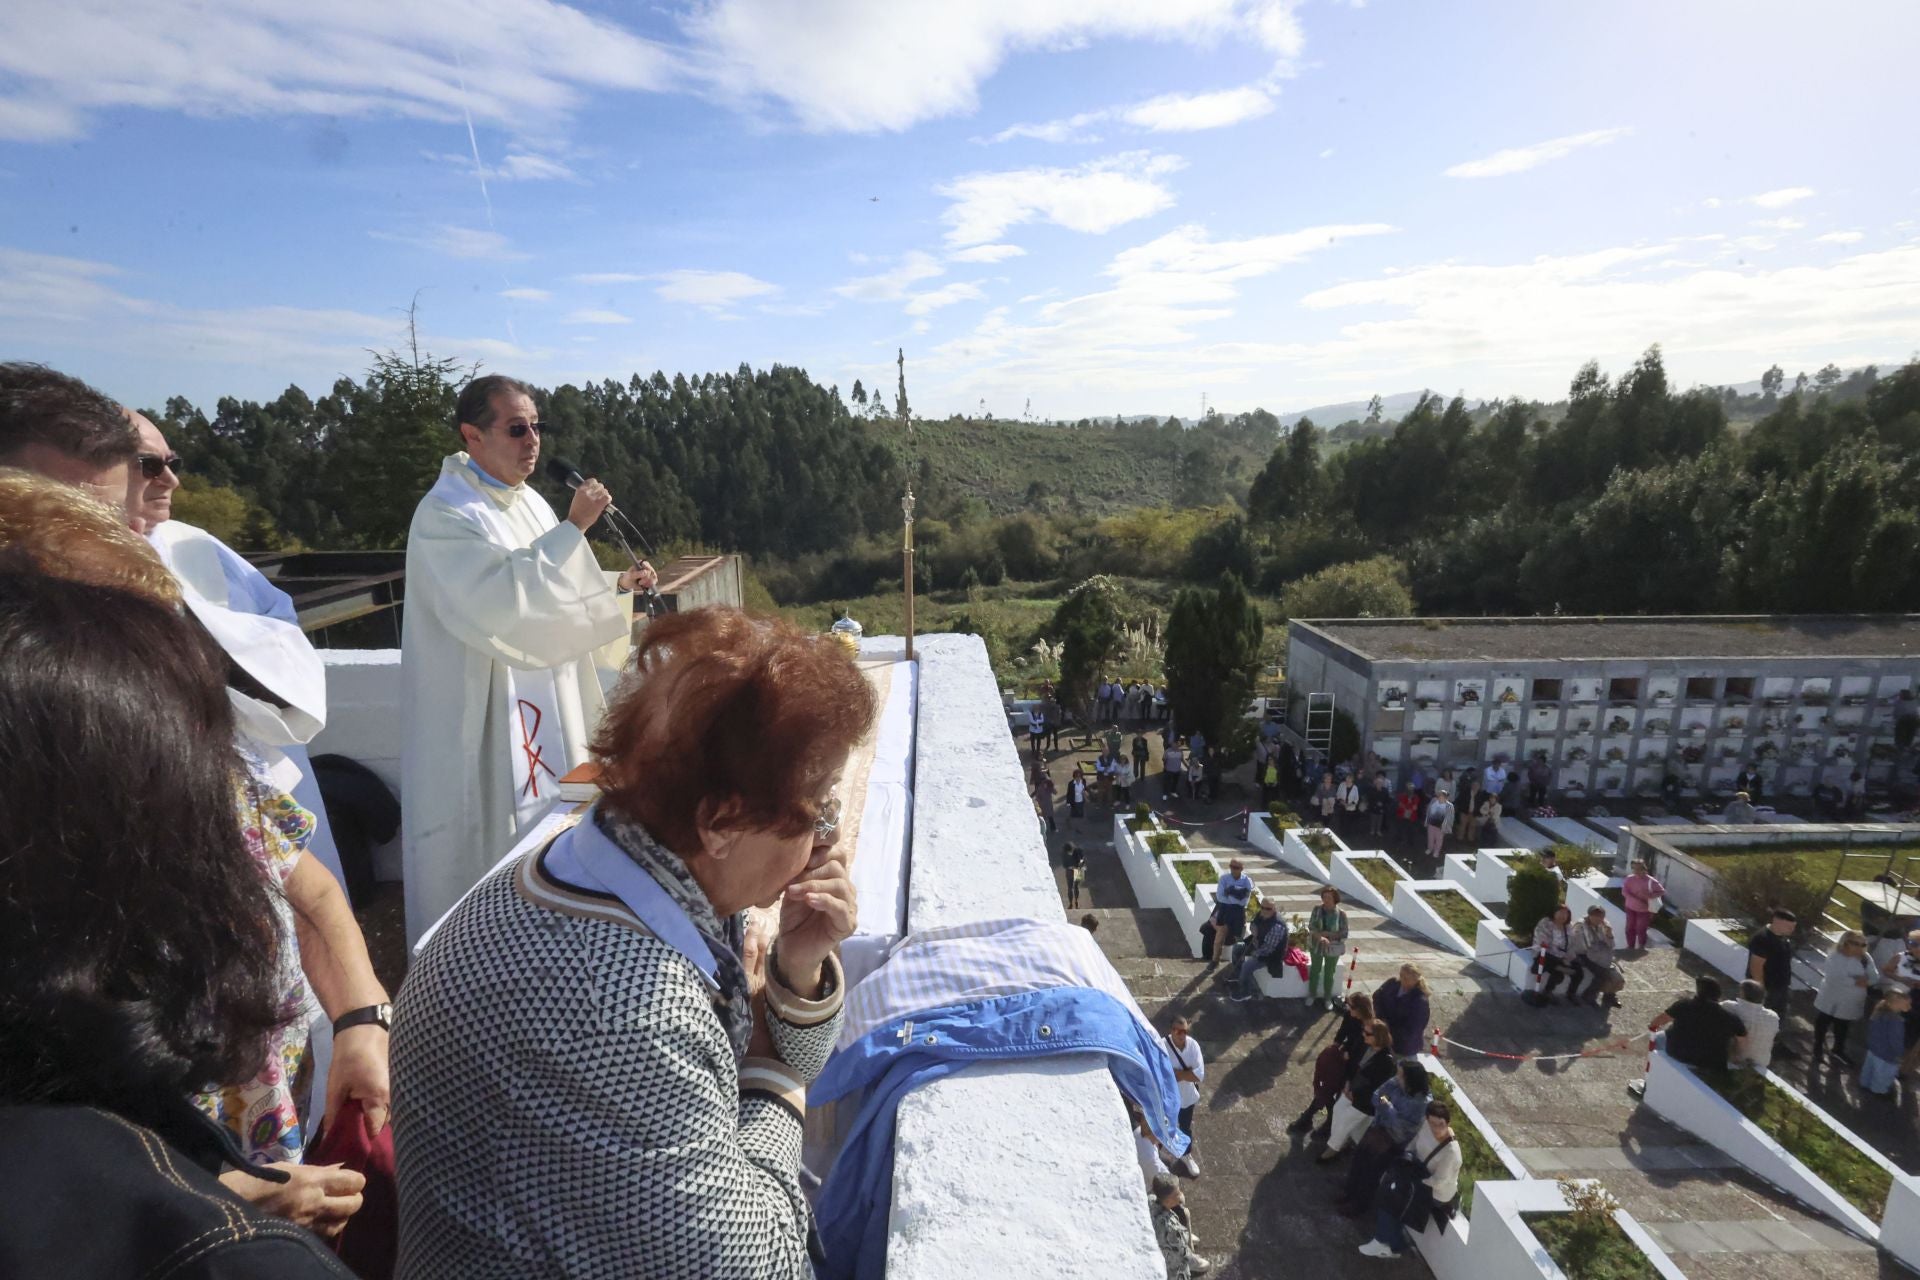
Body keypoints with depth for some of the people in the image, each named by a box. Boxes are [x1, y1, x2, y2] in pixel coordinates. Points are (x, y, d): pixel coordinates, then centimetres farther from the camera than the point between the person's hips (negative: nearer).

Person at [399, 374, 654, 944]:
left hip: (546, 709, 9)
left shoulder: (528, 501, 8)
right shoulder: (444, 514, -17)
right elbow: (501, 598, -29)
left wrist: (619, 586, 1)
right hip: (482, 721, -8)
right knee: (485, 848, 2)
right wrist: (573, 527, -27)